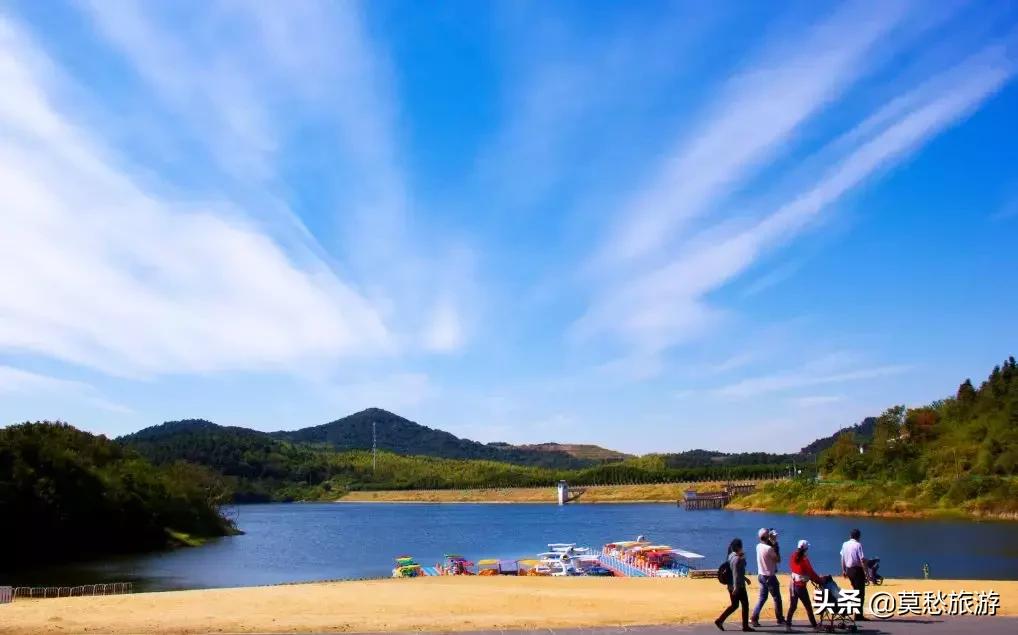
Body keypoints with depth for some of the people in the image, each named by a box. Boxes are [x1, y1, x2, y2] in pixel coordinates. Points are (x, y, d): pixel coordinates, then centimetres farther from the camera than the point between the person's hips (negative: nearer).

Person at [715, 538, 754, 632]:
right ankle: (745, 626, 12)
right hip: (738, 586, -9)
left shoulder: (732, 556, 10)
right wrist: (736, 587, -26)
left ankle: (719, 621, 9)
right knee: (745, 604, 5)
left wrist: (745, 578, 28)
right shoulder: (737, 559, -19)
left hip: (731, 585, 9)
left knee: (734, 605, 15)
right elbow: (735, 574, -24)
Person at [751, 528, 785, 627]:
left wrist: (772, 545, 7)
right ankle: (780, 619, 18)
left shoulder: (759, 546, 1)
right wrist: (776, 549, -4)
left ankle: (754, 618, 4)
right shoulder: (769, 548, -21)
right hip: (769, 576, -7)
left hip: (761, 575, 7)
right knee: (777, 598, 8)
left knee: (762, 598, 13)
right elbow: (778, 559, -11)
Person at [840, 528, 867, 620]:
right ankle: (858, 614, -2)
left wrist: (843, 570, 20)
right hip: (857, 569, -7)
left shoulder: (845, 544, 5)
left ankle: (857, 611, 25)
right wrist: (866, 571, -13)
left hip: (848, 570, 7)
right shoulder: (858, 545, -14)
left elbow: (842, 558, 11)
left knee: (856, 590, 20)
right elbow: (862, 559, -18)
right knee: (860, 592, 0)